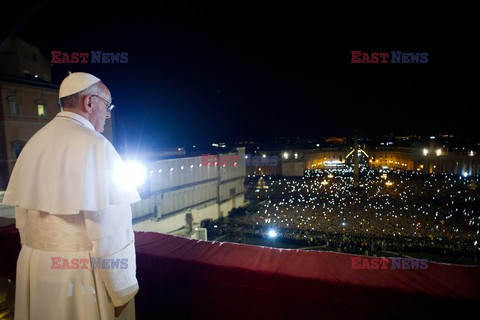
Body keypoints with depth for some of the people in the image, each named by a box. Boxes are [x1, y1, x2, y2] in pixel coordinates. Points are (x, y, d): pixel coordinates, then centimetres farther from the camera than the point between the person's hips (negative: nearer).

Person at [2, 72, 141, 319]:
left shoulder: (34, 143, 5)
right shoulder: (94, 144, -19)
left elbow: (22, 214, 10)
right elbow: (109, 226, -22)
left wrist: (37, 256, 21)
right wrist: (122, 289, -13)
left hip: (35, 266, 8)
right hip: (82, 270, -7)